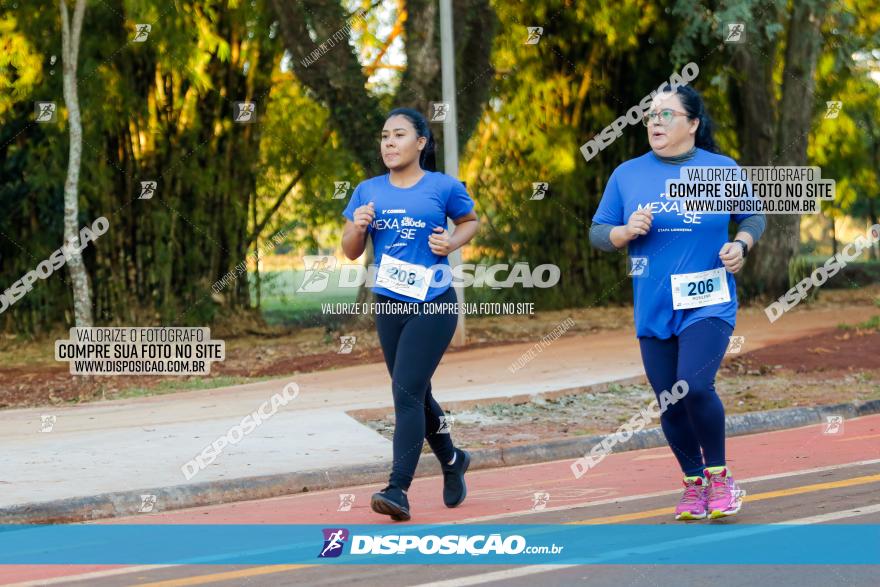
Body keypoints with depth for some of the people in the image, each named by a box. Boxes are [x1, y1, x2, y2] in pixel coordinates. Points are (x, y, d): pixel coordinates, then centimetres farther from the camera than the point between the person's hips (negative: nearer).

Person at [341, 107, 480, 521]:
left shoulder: (444, 187, -4)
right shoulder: (368, 192, 5)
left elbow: (471, 221, 13)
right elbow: (351, 252, 9)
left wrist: (452, 242, -7)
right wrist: (357, 227, -13)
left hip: (433, 305, -5)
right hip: (389, 306, 5)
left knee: (407, 392, -15)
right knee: (416, 395, 15)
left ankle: (398, 489, -18)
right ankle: (452, 460, 40)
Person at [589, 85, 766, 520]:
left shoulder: (722, 169, 1)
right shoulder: (627, 175, 5)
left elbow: (754, 217, 13)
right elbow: (597, 233, 8)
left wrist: (741, 245, -7)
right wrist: (626, 231, -12)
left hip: (707, 304, -3)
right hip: (653, 311, 3)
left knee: (695, 387, -21)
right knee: (671, 405, 6)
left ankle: (719, 476, 0)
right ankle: (694, 484, 28)